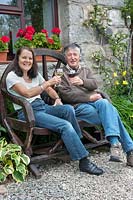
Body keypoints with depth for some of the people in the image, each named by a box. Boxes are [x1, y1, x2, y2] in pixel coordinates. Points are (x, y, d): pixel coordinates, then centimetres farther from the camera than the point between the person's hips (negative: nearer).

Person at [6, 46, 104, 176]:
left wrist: (57, 98, -1)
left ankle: (77, 143, -12)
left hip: (43, 106, 6)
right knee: (65, 125, -27)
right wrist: (48, 82, -23)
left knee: (68, 109, -27)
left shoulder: (35, 74, 17)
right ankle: (83, 162, -23)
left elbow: (49, 89, 21)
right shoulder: (12, 76, -3)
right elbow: (27, 93, -18)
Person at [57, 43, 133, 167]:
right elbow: (66, 95, -3)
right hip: (78, 106, -4)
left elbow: (94, 84, 8)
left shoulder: (86, 70, 29)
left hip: (95, 101, 4)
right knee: (112, 112, -28)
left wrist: (83, 82, -14)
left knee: (104, 103, -33)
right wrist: (89, 97, -10)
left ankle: (115, 143, -35)